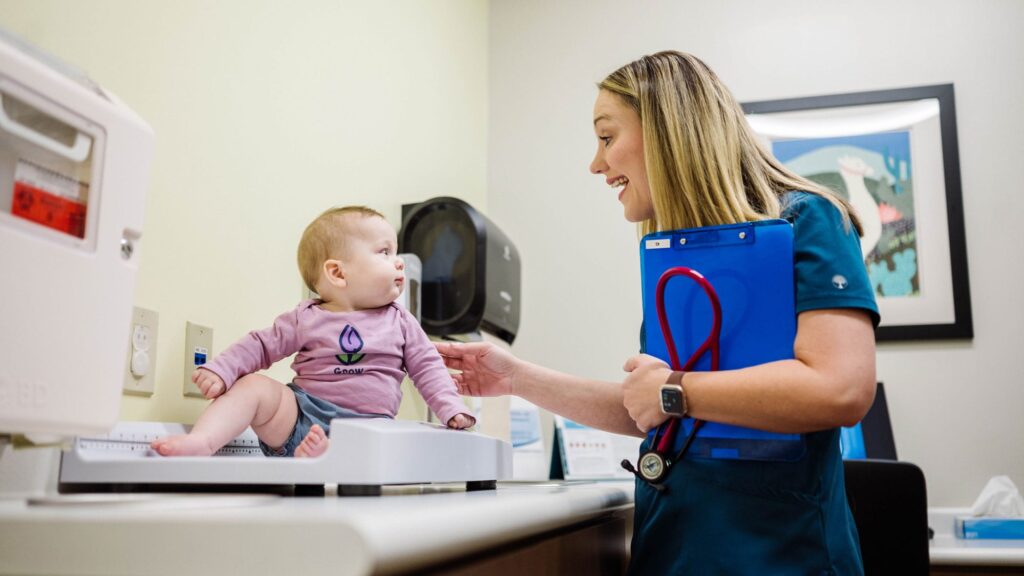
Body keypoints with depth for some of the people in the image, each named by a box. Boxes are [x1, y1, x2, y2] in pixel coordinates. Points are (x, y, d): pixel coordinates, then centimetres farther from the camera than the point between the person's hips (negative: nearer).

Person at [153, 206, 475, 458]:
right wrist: (220, 370, -5)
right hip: (302, 415, 1)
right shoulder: (306, 319, 6)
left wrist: (452, 410, 0)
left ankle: (324, 453, -48)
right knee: (253, 386, -19)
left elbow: (427, 368, 12)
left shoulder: (400, 322, 11)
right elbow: (261, 346, 10)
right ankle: (202, 442, -32)